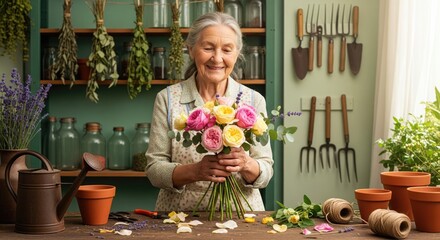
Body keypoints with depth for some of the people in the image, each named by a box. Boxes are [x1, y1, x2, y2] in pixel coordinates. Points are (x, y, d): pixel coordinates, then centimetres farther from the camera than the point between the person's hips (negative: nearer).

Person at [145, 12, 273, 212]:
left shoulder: (254, 100, 3)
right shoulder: (167, 99, 1)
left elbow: (265, 173, 3)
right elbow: (154, 169, -2)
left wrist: (246, 164, -19)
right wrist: (195, 171, -19)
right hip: (180, 216, 0)